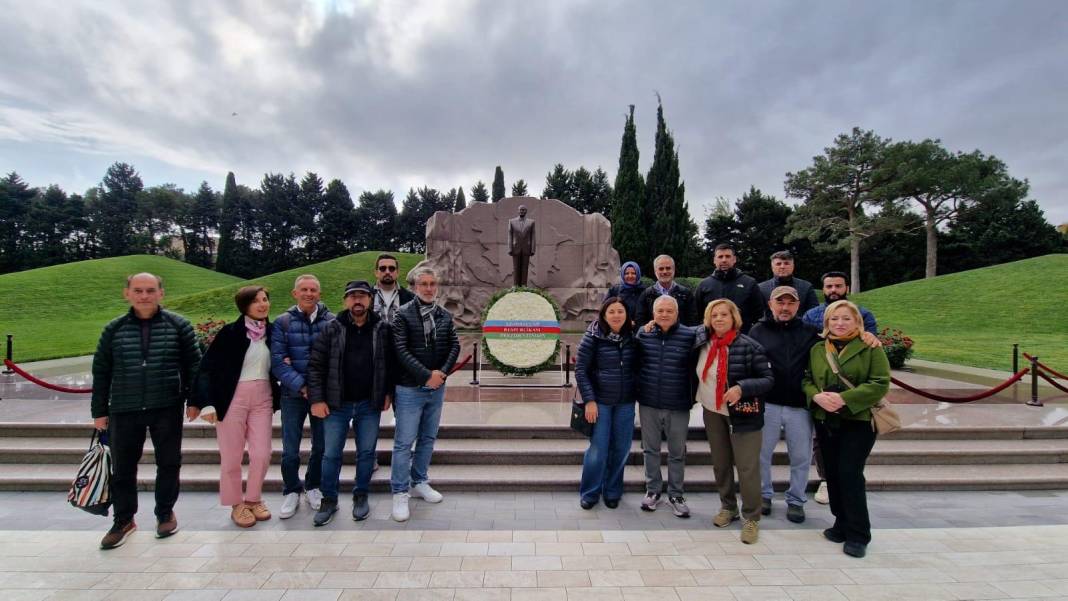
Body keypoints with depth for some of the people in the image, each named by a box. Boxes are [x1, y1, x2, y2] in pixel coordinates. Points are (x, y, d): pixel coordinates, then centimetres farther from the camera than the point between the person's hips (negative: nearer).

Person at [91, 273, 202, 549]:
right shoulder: (114, 329, 4)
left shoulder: (178, 325, -1)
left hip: (167, 409, -1)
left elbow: (192, 366, 1)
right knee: (122, 468, 9)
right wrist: (99, 410, 6)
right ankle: (123, 520, 28)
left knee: (169, 463, 9)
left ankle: (165, 513, 28)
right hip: (124, 411, 2)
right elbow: (101, 372, 8)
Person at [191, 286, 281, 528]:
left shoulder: (272, 332, 4)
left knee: (262, 454, 5)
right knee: (232, 456, 7)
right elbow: (207, 367, -11)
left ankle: (253, 499, 27)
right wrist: (206, 402, -18)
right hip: (233, 399, -3)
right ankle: (237, 504, 26)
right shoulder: (230, 332, -10)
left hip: (262, 400, 4)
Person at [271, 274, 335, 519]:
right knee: (290, 450, 5)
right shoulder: (282, 322, -1)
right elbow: (277, 361, -7)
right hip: (293, 393, 0)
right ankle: (291, 491, 28)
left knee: (321, 446, 12)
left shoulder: (332, 321, -2)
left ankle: (313, 487, 34)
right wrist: (301, 385, -16)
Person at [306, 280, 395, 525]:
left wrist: (388, 392, 2)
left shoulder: (382, 329, -2)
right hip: (337, 404, 0)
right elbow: (316, 365, -4)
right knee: (331, 454, 9)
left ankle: (361, 496, 30)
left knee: (366, 452, 11)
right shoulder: (332, 329, -4)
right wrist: (317, 400, -8)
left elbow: (391, 363, 6)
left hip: (370, 404, 1)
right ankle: (329, 500, 27)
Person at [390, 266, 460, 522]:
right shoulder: (403, 314, -8)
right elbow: (402, 350, -14)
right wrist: (426, 376, -18)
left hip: (437, 388, 5)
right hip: (410, 388, -5)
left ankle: (419, 482, 31)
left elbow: (455, 346, 4)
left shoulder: (445, 315, 6)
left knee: (428, 439, 15)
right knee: (404, 442, 1)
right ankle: (400, 493, 13)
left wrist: (442, 372, -11)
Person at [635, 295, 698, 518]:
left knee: (677, 453, 12)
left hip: (678, 407, -2)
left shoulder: (690, 335, -8)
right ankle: (652, 490, 31)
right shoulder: (642, 333, -1)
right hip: (648, 404, 2)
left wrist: (693, 396, -5)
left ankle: (676, 495, 29)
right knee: (650, 449, 15)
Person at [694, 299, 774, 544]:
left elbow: (768, 379, -14)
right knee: (720, 463, 16)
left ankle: (752, 518, 18)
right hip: (712, 413, 5)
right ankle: (728, 507, 35)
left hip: (742, 414, -5)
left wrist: (741, 387, -28)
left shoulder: (749, 346, -16)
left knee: (747, 467, 0)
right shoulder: (702, 341, -3)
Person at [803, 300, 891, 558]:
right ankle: (842, 524, 27)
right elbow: (806, 379, 9)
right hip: (825, 421, 4)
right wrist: (817, 396, -13)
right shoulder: (817, 349, 8)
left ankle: (858, 535, 7)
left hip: (858, 421, -4)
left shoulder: (870, 348, -4)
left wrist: (844, 398, -20)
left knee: (850, 473, -7)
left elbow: (880, 383, -11)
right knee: (832, 474, 10)